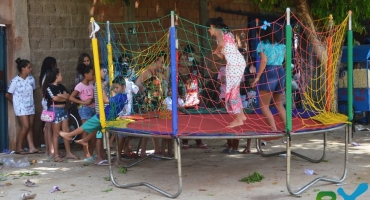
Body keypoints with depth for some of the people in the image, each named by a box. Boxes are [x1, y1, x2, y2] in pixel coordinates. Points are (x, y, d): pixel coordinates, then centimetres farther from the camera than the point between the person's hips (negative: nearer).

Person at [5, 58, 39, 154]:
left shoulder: (31, 79, -1)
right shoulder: (15, 81, -15)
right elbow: (8, 95, -6)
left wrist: (29, 99, 9)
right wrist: (15, 103, 4)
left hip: (30, 106, 6)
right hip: (21, 107, -5)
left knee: (30, 127, 4)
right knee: (26, 126, -10)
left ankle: (31, 147, 4)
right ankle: (18, 148, 0)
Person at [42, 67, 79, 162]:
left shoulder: (61, 86, 15)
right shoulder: (49, 87, -7)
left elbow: (68, 96, 4)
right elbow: (55, 98, -17)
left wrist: (60, 95, -13)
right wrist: (64, 97, -2)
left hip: (63, 110, 7)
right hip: (55, 110, -7)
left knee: (66, 132, 6)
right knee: (56, 133, -3)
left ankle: (68, 153, 12)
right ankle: (56, 155, 2)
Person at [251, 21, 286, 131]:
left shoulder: (262, 44, -1)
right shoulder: (281, 45, 14)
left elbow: (264, 61, -13)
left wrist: (258, 76, -12)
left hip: (268, 73, -6)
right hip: (281, 73, 6)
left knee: (264, 105, -1)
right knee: (278, 103, 22)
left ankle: (274, 130, -13)